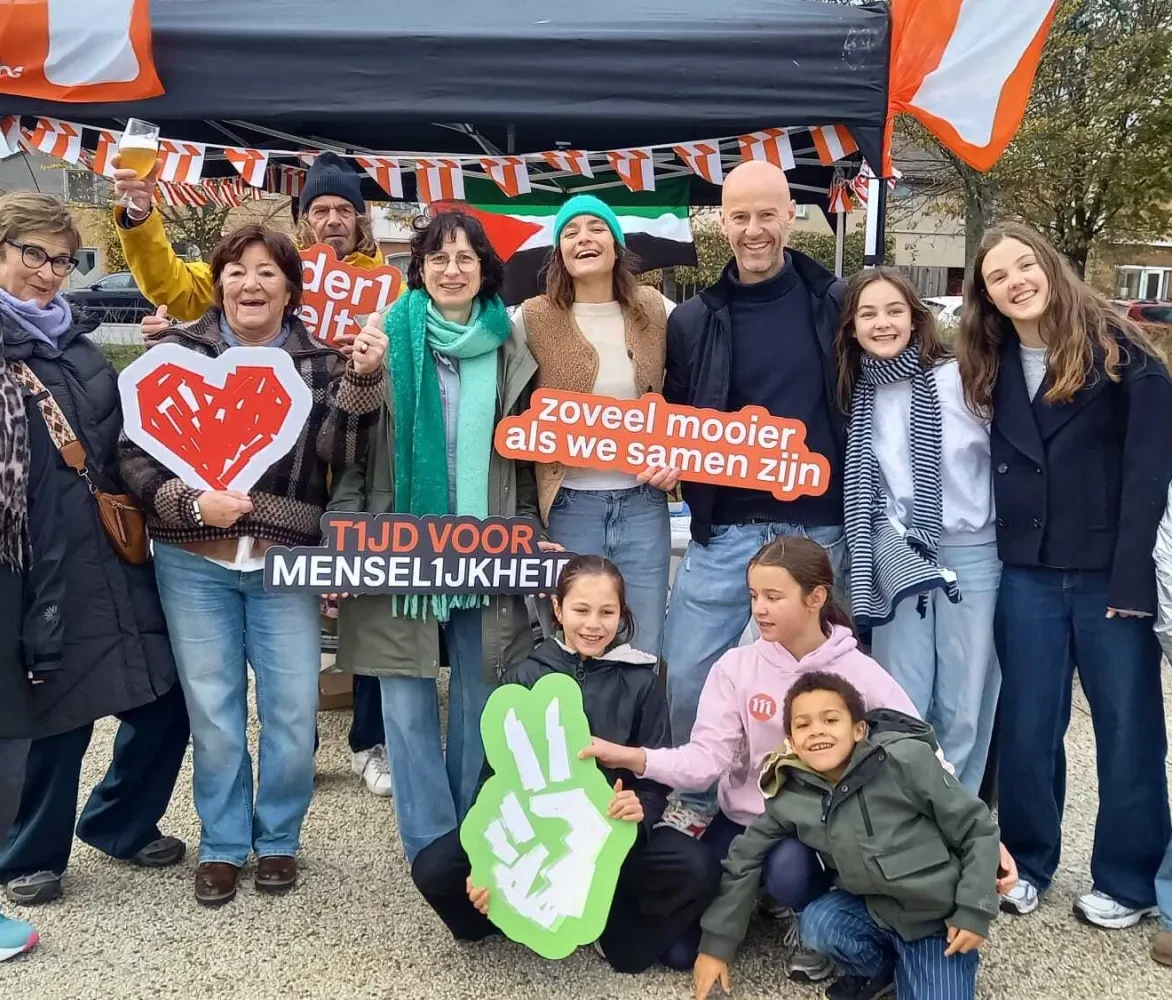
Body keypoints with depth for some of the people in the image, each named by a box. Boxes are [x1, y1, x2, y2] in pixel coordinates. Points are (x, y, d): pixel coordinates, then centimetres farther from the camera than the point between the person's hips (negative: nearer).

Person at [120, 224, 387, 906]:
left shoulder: (321, 359, 4)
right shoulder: (177, 352, 2)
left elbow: (340, 452, -9)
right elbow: (136, 453, -1)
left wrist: (363, 380, -22)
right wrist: (193, 501, -15)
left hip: (287, 562, 0)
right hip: (194, 562, 0)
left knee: (293, 712, 5)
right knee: (213, 713, 8)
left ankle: (279, 839, 26)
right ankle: (223, 845, 26)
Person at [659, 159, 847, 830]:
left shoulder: (836, 304, 2)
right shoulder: (695, 320, 4)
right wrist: (665, 463, -11)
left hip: (818, 528, 0)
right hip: (726, 530, 1)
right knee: (688, 675, 1)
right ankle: (697, 799, 25)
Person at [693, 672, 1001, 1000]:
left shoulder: (906, 760, -21)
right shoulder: (791, 799, -9)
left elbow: (977, 828, -11)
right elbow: (745, 861, 0)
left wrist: (974, 910, -13)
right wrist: (716, 944, -1)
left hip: (940, 917, -3)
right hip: (875, 910, 3)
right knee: (818, 923, -25)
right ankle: (877, 968, 6)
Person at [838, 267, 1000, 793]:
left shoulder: (958, 377, -8)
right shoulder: (856, 395, 5)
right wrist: (867, 561, 9)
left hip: (973, 553, -3)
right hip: (898, 558, 3)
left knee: (964, 706, 5)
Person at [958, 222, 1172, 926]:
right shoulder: (993, 367, 8)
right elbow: (1000, 468, 6)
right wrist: (999, 559, -6)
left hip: (1111, 572, -3)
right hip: (1028, 576, 4)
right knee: (1028, 727, 10)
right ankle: (1027, 862, 26)